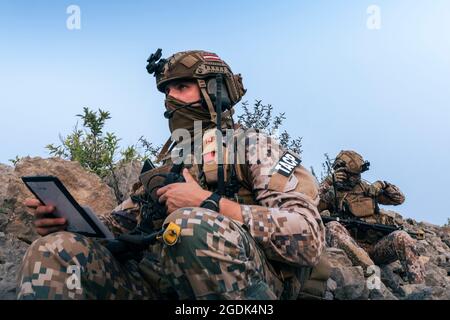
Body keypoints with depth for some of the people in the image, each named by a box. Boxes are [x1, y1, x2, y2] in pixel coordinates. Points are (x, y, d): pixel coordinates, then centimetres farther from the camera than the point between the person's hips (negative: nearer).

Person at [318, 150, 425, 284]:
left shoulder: (365, 187, 21)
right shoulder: (328, 187, 13)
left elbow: (399, 198, 24)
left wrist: (383, 185, 8)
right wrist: (333, 188, -11)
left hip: (377, 245, 3)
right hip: (352, 245, -2)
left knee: (401, 237, -26)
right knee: (332, 227, -33)